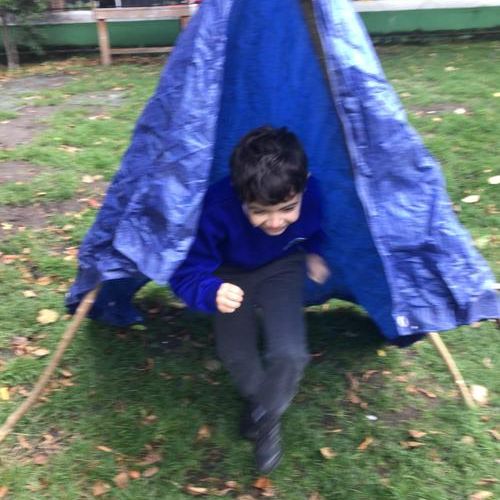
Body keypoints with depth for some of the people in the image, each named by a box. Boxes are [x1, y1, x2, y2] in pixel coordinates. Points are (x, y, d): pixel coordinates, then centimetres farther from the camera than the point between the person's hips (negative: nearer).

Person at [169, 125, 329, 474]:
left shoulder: (311, 195, -30)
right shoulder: (218, 207, -40)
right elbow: (186, 274, -34)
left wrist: (314, 254, -8)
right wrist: (213, 292, -52)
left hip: (282, 267, 1)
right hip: (233, 273, 0)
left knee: (289, 353, -17)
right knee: (235, 354, -8)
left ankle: (267, 416, 14)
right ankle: (259, 398, 28)